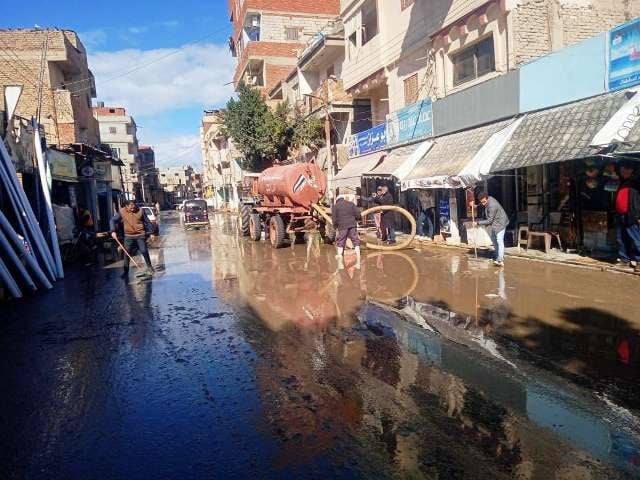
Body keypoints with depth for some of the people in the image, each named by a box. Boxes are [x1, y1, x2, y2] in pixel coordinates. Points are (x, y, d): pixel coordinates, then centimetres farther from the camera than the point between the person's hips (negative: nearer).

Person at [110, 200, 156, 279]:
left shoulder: (140, 211, -4)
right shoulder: (122, 212, -3)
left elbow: (147, 222, 2)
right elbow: (113, 220, 0)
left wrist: (151, 233, 1)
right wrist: (113, 231, -14)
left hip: (140, 235, -1)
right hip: (128, 236, 1)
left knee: (144, 251, 0)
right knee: (127, 254, 2)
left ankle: (149, 266, 22)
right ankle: (126, 271, 11)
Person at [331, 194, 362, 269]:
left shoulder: (335, 206, 8)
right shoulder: (351, 204, 14)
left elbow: (334, 218, 0)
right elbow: (358, 214, 7)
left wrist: (335, 227, 11)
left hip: (342, 227, -1)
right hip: (352, 225, 2)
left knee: (340, 244, 7)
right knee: (356, 242, 6)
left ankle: (340, 263, -1)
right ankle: (358, 262, 2)